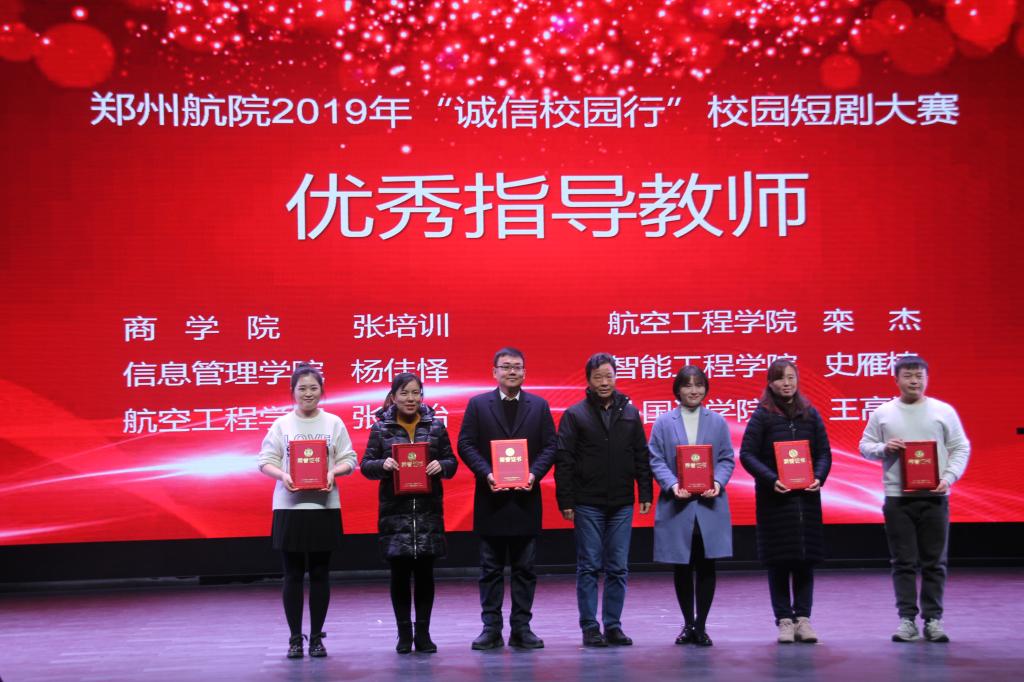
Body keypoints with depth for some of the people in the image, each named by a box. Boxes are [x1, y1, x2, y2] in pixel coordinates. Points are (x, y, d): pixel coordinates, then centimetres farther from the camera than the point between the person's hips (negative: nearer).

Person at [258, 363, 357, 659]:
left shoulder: (334, 423, 4)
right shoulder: (282, 424, 3)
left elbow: (349, 460, 3)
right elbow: (266, 461, 1)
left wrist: (332, 472, -16)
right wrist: (282, 475, -18)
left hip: (324, 506, 1)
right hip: (290, 506, -1)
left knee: (320, 573, 5)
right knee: (293, 574, 3)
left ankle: (317, 637, 15)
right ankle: (295, 638, 12)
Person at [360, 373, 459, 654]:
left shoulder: (435, 425, 6)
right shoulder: (380, 428, 3)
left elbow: (451, 461, 9)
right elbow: (366, 465, 3)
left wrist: (441, 465, -13)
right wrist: (383, 465, -18)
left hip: (428, 509, 1)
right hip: (395, 509, -1)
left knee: (425, 572, 4)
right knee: (399, 572, 2)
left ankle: (423, 632, 14)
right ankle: (404, 633, 13)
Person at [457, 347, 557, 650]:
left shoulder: (539, 406, 8)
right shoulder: (478, 405, 4)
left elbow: (550, 446, 4)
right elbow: (466, 444, -1)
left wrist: (534, 473, -12)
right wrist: (486, 474, -14)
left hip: (526, 498, 1)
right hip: (491, 498, -1)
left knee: (525, 568, 5)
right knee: (491, 569, 4)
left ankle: (521, 628, 11)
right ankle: (491, 628, 9)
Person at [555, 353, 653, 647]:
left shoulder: (630, 413, 8)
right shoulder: (575, 415, -1)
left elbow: (641, 457, 10)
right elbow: (564, 461, -4)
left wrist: (645, 493, 4)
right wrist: (565, 501, -8)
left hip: (622, 504, 3)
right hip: (588, 504, -3)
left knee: (618, 568, 6)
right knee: (589, 568, 2)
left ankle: (613, 625, 13)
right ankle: (590, 628, 7)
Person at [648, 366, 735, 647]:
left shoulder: (718, 422, 7)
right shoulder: (664, 423, 3)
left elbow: (727, 459, 5)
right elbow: (656, 460, 0)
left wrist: (718, 482, -13)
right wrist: (672, 484, -16)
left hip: (709, 505, 1)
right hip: (676, 505, 0)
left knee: (705, 566, 1)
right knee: (682, 568, 7)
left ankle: (700, 626, 10)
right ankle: (688, 624, 21)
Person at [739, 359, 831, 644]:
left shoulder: (810, 414, 9)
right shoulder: (762, 415, -1)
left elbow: (824, 452, 9)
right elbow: (747, 454, -6)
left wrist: (818, 477, -10)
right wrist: (771, 479, -18)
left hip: (806, 495, 3)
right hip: (774, 497, -3)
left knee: (806, 558, 3)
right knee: (778, 560, 1)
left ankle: (802, 617, 9)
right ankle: (784, 619, 7)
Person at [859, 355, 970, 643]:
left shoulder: (944, 411, 4)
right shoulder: (882, 413, 6)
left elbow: (961, 448, 5)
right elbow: (865, 445, 10)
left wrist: (949, 477, -9)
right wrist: (883, 448, -11)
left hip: (934, 497, 0)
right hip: (897, 497, 0)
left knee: (934, 562, 4)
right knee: (903, 562, 2)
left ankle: (933, 619, 11)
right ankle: (907, 619, 7)